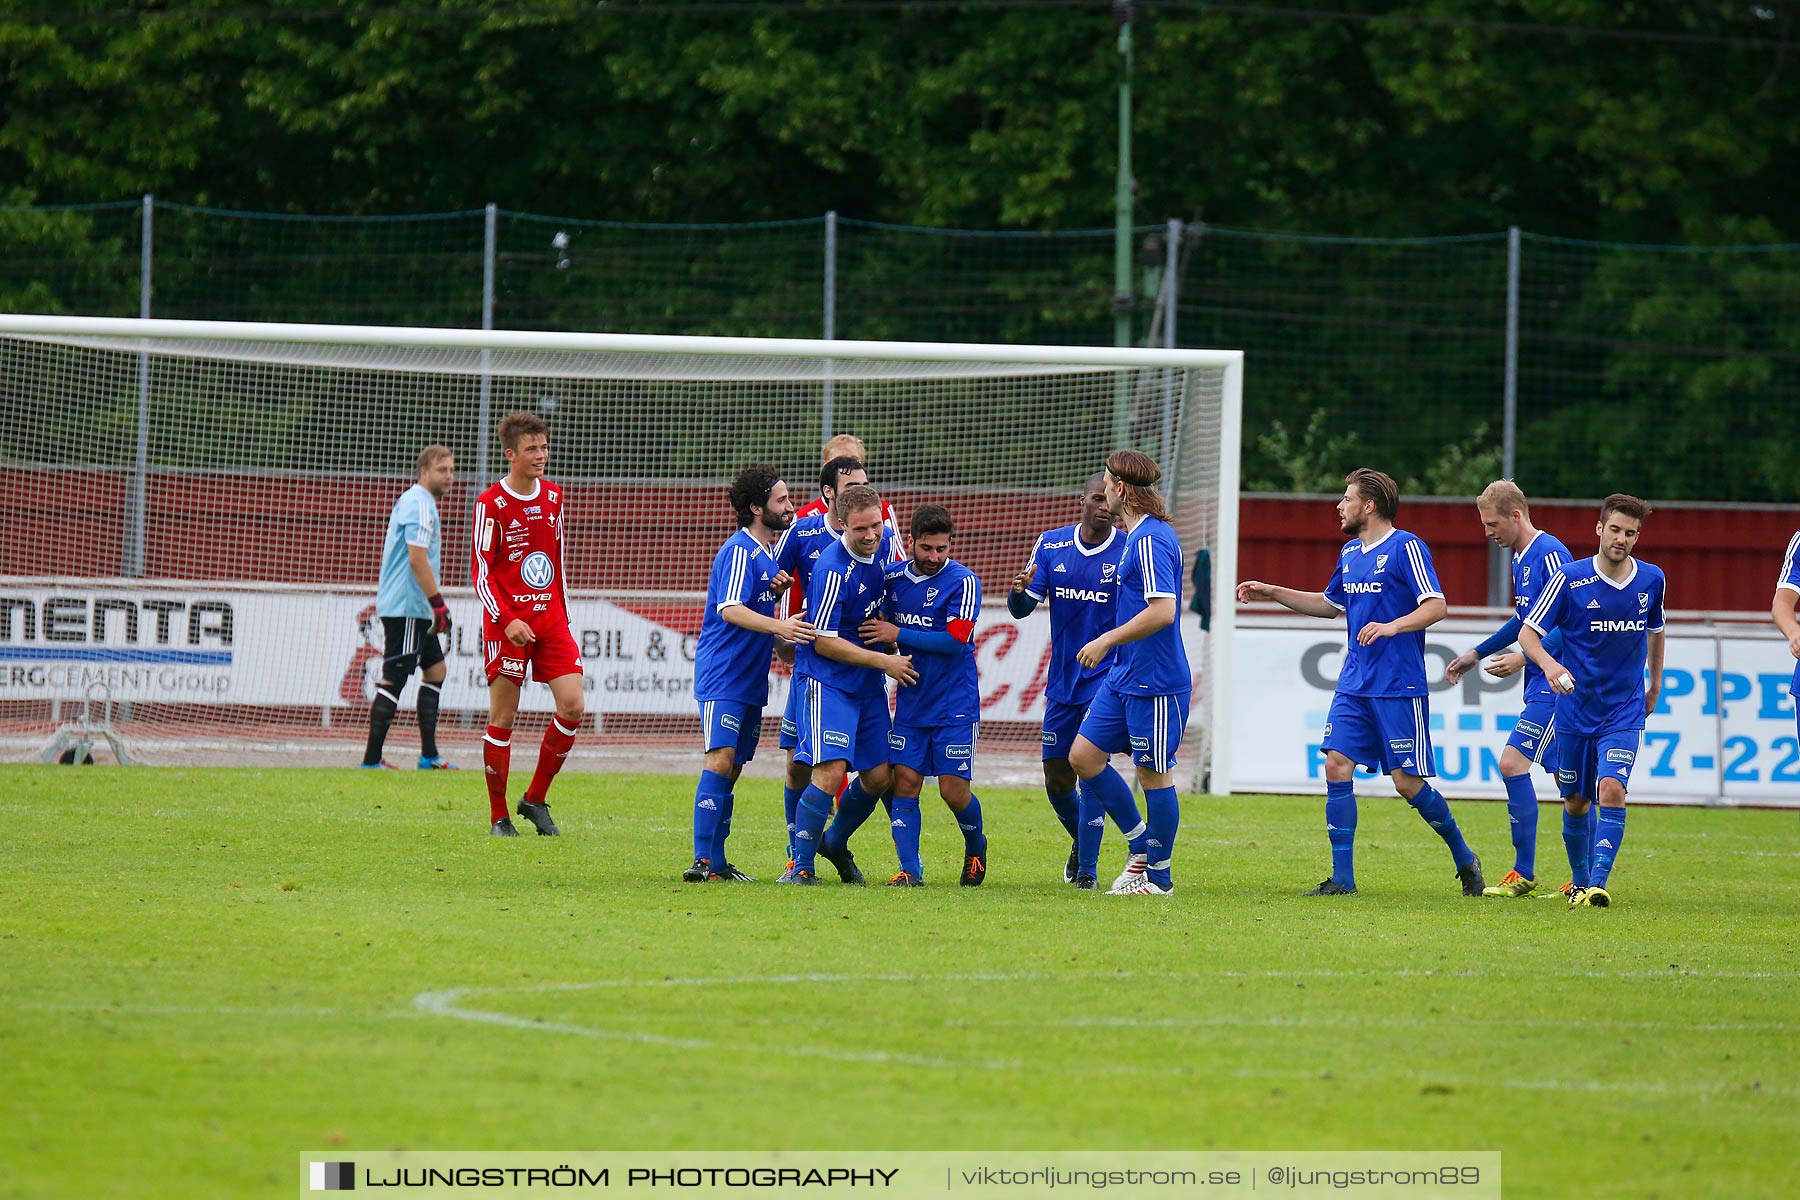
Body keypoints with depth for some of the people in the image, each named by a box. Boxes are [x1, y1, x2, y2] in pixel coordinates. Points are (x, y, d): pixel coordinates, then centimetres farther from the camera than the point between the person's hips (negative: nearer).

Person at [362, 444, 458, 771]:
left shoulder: (410, 501, 18)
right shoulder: (420, 504, -15)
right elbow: (417, 559, -22)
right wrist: (438, 603, -22)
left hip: (415, 609, 11)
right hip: (406, 608, -11)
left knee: (435, 670, 13)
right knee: (393, 680, -8)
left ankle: (429, 756, 13)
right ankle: (372, 759, -7)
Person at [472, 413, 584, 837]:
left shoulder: (553, 497, 11)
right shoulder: (490, 504, -7)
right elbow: (481, 572, -9)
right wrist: (506, 620, -20)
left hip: (550, 619, 5)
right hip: (506, 621, -5)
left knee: (573, 707, -6)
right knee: (503, 717, -2)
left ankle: (535, 799, 9)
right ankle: (499, 815, 7)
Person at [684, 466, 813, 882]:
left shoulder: (767, 552, 15)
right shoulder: (739, 551, -13)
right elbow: (730, 610, -24)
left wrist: (777, 590, 4)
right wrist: (778, 626, -38)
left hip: (751, 679, 9)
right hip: (722, 676, -9)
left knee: (731, 768, 9)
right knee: (720, 761, -17)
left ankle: (717, 862, 12)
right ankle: (703, 860, -20)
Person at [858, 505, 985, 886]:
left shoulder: (963, 581, -10)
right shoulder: (893, 577, 5)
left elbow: (955, 640, -18)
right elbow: (878, 625, 24)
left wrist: (898, 634, -14)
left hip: (954, 705, -4)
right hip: (910, 702, 4)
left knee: (955, 791, -3)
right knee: (905, 781, -6)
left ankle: (976, 847, 27)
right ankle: (910, 870, -4)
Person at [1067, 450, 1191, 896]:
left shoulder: (1151, 540, -18)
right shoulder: (1137, 536, 14)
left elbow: (1163, 611, -26)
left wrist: (1106, 641, -20)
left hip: (1154, 681, -10)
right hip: (1123, 676, 10)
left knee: (1154, 773, 0)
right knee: (1083, 755, 9)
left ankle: (1159, 876, 11)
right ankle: (1142, 846, 20)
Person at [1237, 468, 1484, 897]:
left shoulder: (1406, 548, -10)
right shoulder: (1350, 553, 15)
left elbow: (1435, 606, -17)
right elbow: (1330, 604, 31)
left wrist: (1391, 626, -32)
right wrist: (1273, 593, 25)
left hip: (1399, 688, -7)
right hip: (1354, 685, 7)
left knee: (1407, 781, -4)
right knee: (1337, 767, -5)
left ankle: (1464, 858, 17)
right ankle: (1342, 878, -3)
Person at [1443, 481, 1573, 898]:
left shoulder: (1549, 555, -16)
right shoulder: (1521, 558, 14)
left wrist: (1524, 659, -24)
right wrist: (1477, 654, 28)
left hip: (1554, 682, -10)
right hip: (1542, 681, 10)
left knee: (1513, 762, -14)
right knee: (1565, 777, 10)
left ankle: (1524, 873, -11)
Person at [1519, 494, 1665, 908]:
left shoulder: (1652, 580, 0)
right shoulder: (1570, 579, -10)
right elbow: (1528, 632, -10)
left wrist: (1655, 684, 25)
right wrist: (1547, 662, -30)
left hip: (1625, 713, 0)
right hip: (1575, 711, 0)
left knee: (1612, 789, -20)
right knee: (1576, 803, 9)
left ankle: (1597, 885, -21)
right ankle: (1580, 882, 29)